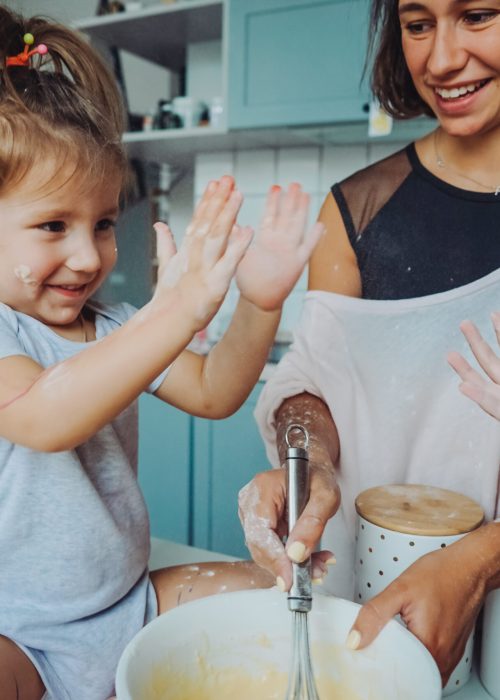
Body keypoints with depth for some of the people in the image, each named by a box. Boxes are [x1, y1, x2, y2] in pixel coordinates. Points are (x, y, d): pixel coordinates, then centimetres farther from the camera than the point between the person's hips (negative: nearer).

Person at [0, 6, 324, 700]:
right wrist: (176, 312, -44)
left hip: (126, 597, 6)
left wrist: (259, 305, -19)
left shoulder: (114, 329, 2)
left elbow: (212, 392, -2)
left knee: (263, 588, -2)